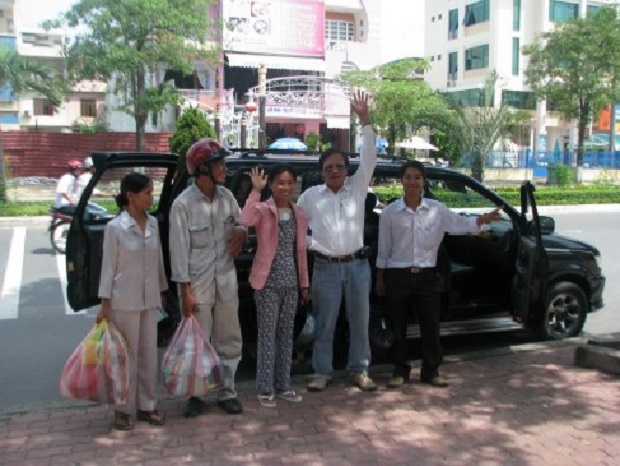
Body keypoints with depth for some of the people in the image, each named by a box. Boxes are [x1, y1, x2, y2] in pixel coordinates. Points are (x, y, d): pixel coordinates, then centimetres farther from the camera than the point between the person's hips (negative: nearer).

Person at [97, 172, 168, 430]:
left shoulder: (153, 223, 4)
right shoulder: (115, 227, -12)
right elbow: (108, 267, -9)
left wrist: (160, 292, 14)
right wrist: (105, 304, -10)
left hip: (149, 300, 5)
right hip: (124, 301, -5)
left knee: (148, 354, 12)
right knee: (127, 356, 4)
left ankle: (147, 405, 24)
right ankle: (124, 409, 17)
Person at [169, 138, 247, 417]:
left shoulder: (226, 196, 2)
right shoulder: (183, 204, -13)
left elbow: (241, 221, 18)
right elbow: (179, 250, -12)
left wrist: (240, 233, -7)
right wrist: (185, 290, -13)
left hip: (226, 281, 5)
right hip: (197, 285, -5)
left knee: (229, 340, 11)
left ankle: (227, 392, 26)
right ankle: (196, 395, 23)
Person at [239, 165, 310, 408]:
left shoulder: (299, 214, 8)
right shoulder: (263, 210, -7)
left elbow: (301, 251, 13)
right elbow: (245, 219, -32)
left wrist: (304, 282, 13)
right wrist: (256, 190, -27)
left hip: (291, 283, 5)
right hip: (268, 282, -5)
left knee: (286, 335, 12)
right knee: (267, 334, 0)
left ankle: (283, 385, 22)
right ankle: (265, 388, 9)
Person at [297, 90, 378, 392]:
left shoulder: (357, 187, 5)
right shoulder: (311, 196, 5)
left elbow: (369, 157, -5)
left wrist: (364, 120, -12)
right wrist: (311, 245, 0)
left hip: (357, 264, 1)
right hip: (326, 267, -1)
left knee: (360, 319, 7)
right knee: (325, 322, 5)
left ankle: (359, 370, 20)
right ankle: (322, 372, 16)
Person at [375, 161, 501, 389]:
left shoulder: (437, 209, 1)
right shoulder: (390, 212, -2)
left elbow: (460, 224, -2)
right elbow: (384, 249, 2)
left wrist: (484, 219, -21)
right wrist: (380, 279, 6)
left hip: (426, 275, 1)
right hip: (397, 276, -1)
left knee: (431, 325, 5)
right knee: (398, 326, 7)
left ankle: (431, 370, 21)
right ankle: (400, 370, 22)